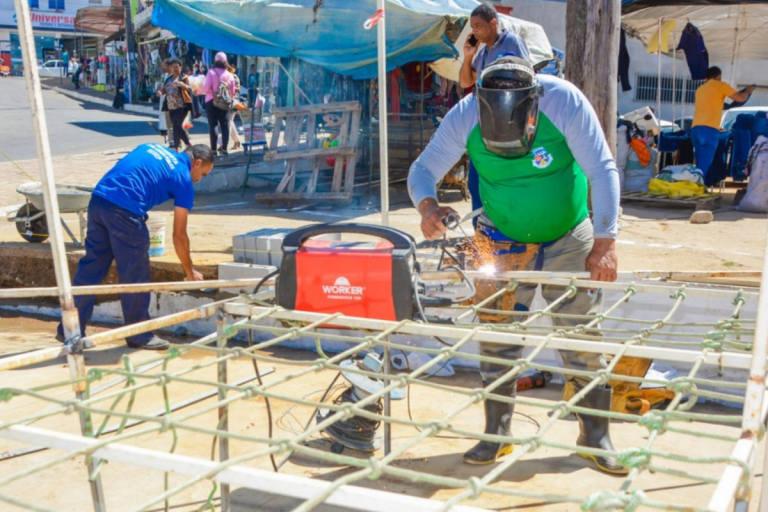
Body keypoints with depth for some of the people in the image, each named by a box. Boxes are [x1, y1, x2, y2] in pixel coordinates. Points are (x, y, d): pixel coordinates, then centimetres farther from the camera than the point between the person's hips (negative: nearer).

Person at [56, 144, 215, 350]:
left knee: (90, 268, 15)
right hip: (125, 211, -7)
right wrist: (190, 271, 18)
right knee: (135, 276, 7)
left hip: (97, 200, 7)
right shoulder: (183, 180, 6)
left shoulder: (153, 147, 24)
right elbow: (179, 236, 7)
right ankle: (139, 336, 20)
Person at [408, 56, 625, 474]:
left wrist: (605, 243, -26)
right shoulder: (464, 117, -19)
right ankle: (497, 435, 18)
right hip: (502, 243, 1)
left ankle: (595, 437, 20)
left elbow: (602, 170, -21)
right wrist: (427, 205, -33)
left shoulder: (564, 101, -24)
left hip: (569, 241, -1)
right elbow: (423, 169, -10)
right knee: (496, 337, 2)